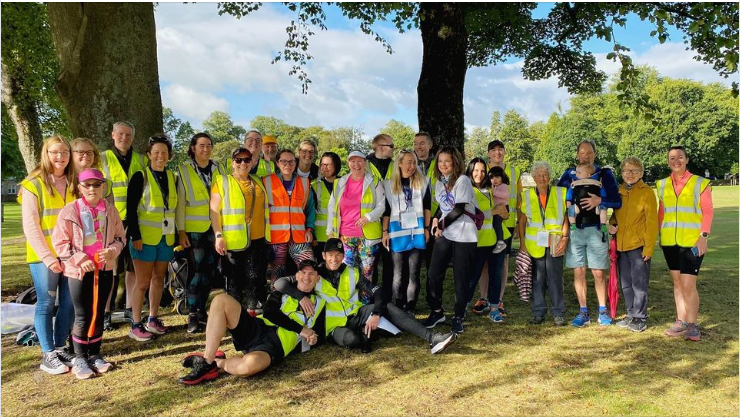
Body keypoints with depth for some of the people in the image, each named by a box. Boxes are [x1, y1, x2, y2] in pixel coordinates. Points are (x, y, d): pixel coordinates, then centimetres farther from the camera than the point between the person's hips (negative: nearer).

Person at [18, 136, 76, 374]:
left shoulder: (73, 184, 11)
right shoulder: (33, 184, -3)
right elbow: (30, 225, -8)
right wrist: (47, 256, -15)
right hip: (44, 257, -4)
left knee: (69, 304, 6)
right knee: (46, 304, 1)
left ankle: (60, 348, 20)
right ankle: (48, 355, 10)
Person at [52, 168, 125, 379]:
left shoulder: (110, 210, 3)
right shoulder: (70, 210, -8)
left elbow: (120, 237, 10)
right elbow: (59, 242, -7)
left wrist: (112, 250, -10)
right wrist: (79, 259, -16)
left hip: (105, 269, 4)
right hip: (79, 270, -3)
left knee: (98, 314, 12)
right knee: (83, 316, 2)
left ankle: (94, 355, 25)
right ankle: (79, 359, 16)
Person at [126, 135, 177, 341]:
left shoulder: (171, 177, 9)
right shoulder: (140, 177, -7)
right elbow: (131, 208, -10)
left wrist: (176, 234, 11)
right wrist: (135, 236, -16)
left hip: (166, 238, 5)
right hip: (145, 238, -5)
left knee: (158, 279, 12)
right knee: (143, 282, -2)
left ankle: (153, 319, 24)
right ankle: (136, 325, 7)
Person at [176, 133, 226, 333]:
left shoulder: (218, 168, 8)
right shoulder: (184, 170, -1)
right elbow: (180, 201, -4)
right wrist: (181, 230, -9)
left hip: (215, 228, 4)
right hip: (194, 229, -3)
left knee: (209, 270, 9)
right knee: (196, 270, -6)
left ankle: (201, 310, 22)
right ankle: (192, 316, 3)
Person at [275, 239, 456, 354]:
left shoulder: (352, 273, 3)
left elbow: (376, 291, -2)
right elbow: (280, 283, -11)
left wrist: (375, 314, -18)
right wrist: (301, 296, -26)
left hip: (357, 315, 3)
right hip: (336, 325, -3)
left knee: (388, 307, -21)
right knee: (352, 339, -39)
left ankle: (431, 338, -27)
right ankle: (366, 336, -3)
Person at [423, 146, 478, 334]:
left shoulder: (462, 180, -9)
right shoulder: (439, 182, 13)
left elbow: (459, 209, -15)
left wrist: (441, 225, -7)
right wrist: (436, 223, 3)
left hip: (464, 236, -6)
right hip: (444, 235, 6)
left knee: (461, 278, 0)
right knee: (433, 274, 1)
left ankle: (458, 317, 14)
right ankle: (436, 311, 18)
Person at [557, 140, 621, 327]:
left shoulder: (604, 174, 2)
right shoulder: (569, 174, 7)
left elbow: (617, 201, -4)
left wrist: (600, 201, -21)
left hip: (596, 229, -2)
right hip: (575, 230, 2)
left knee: (598, 273, 3)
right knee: (578, 272, 5)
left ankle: (603, 311, 19)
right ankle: (583, 312, 15)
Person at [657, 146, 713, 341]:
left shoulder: (700, 183, -2)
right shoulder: (662, 185, 8)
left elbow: (708, 211, -3)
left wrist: (704, 236, -11)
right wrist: (660, 234, 9)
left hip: (692, 242, -4)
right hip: (670, 242, 4)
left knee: (688, 284, -8)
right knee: (677, 282, 11)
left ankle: (692, 325, 4)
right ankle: (681, 322, 19)